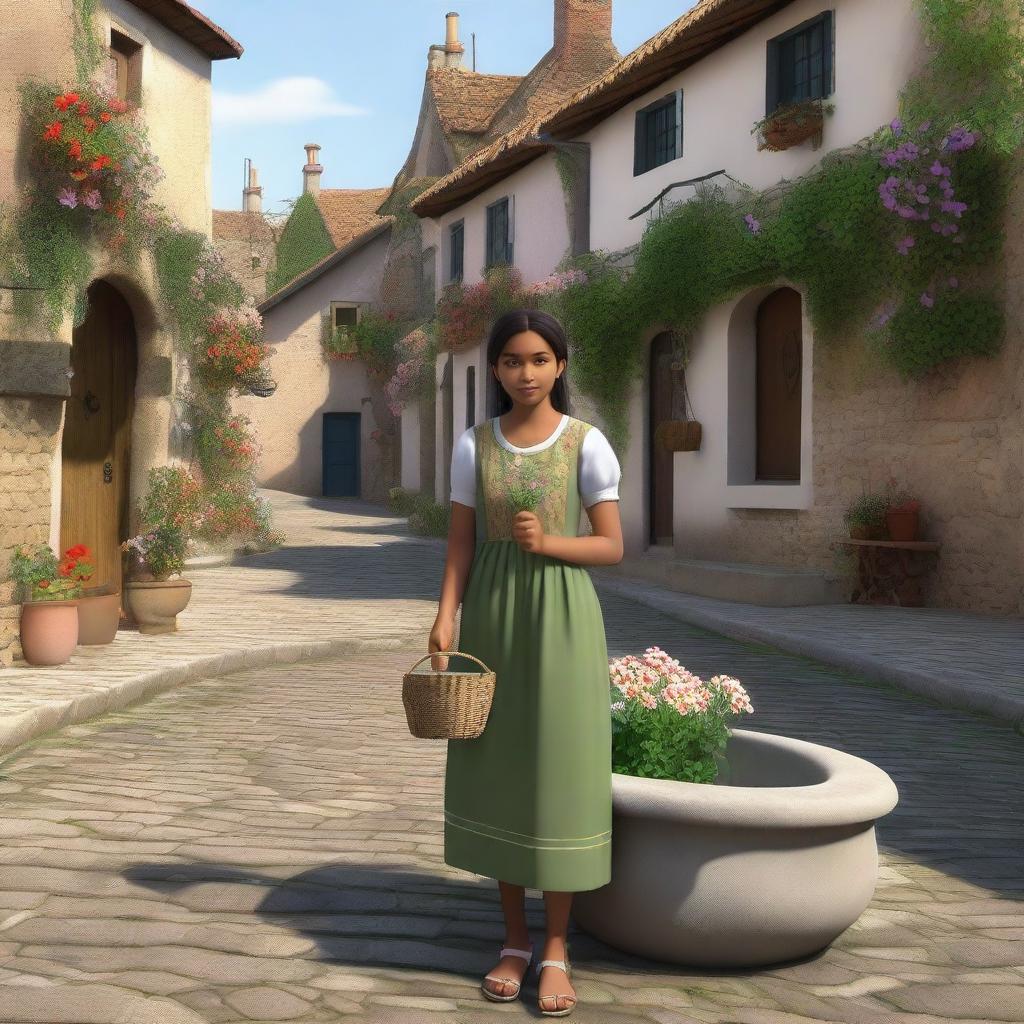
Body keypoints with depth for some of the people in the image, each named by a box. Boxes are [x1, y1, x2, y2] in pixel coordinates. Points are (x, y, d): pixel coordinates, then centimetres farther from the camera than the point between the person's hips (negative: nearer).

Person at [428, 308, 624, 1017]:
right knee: (499, 773, 6)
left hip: (561, 618, -2)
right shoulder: (474, 445, 5)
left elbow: (613, 548, 0)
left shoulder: (587, 443, -2)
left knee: (558, 775, -2)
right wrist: (445, 619, -9)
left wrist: (548, 543, -17)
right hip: (493, 618, 3)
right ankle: (515, 940, 19)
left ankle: (557, 950, 10)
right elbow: (461, 545, 5)